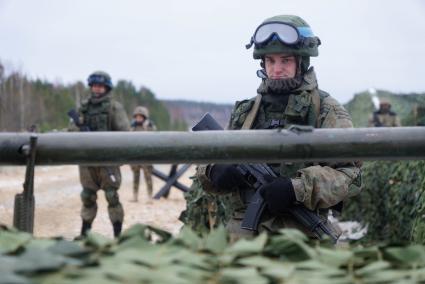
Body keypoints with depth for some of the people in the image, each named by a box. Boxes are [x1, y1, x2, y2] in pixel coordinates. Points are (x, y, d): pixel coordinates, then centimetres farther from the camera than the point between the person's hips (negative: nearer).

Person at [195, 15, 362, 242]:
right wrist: (215, 170, -7)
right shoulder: (244, 111, 13)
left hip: (301, 240, -3)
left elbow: (349, 174, -8)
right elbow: (209, 163, 17)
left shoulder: (326, 111, 1)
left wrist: (297, 188, -22)